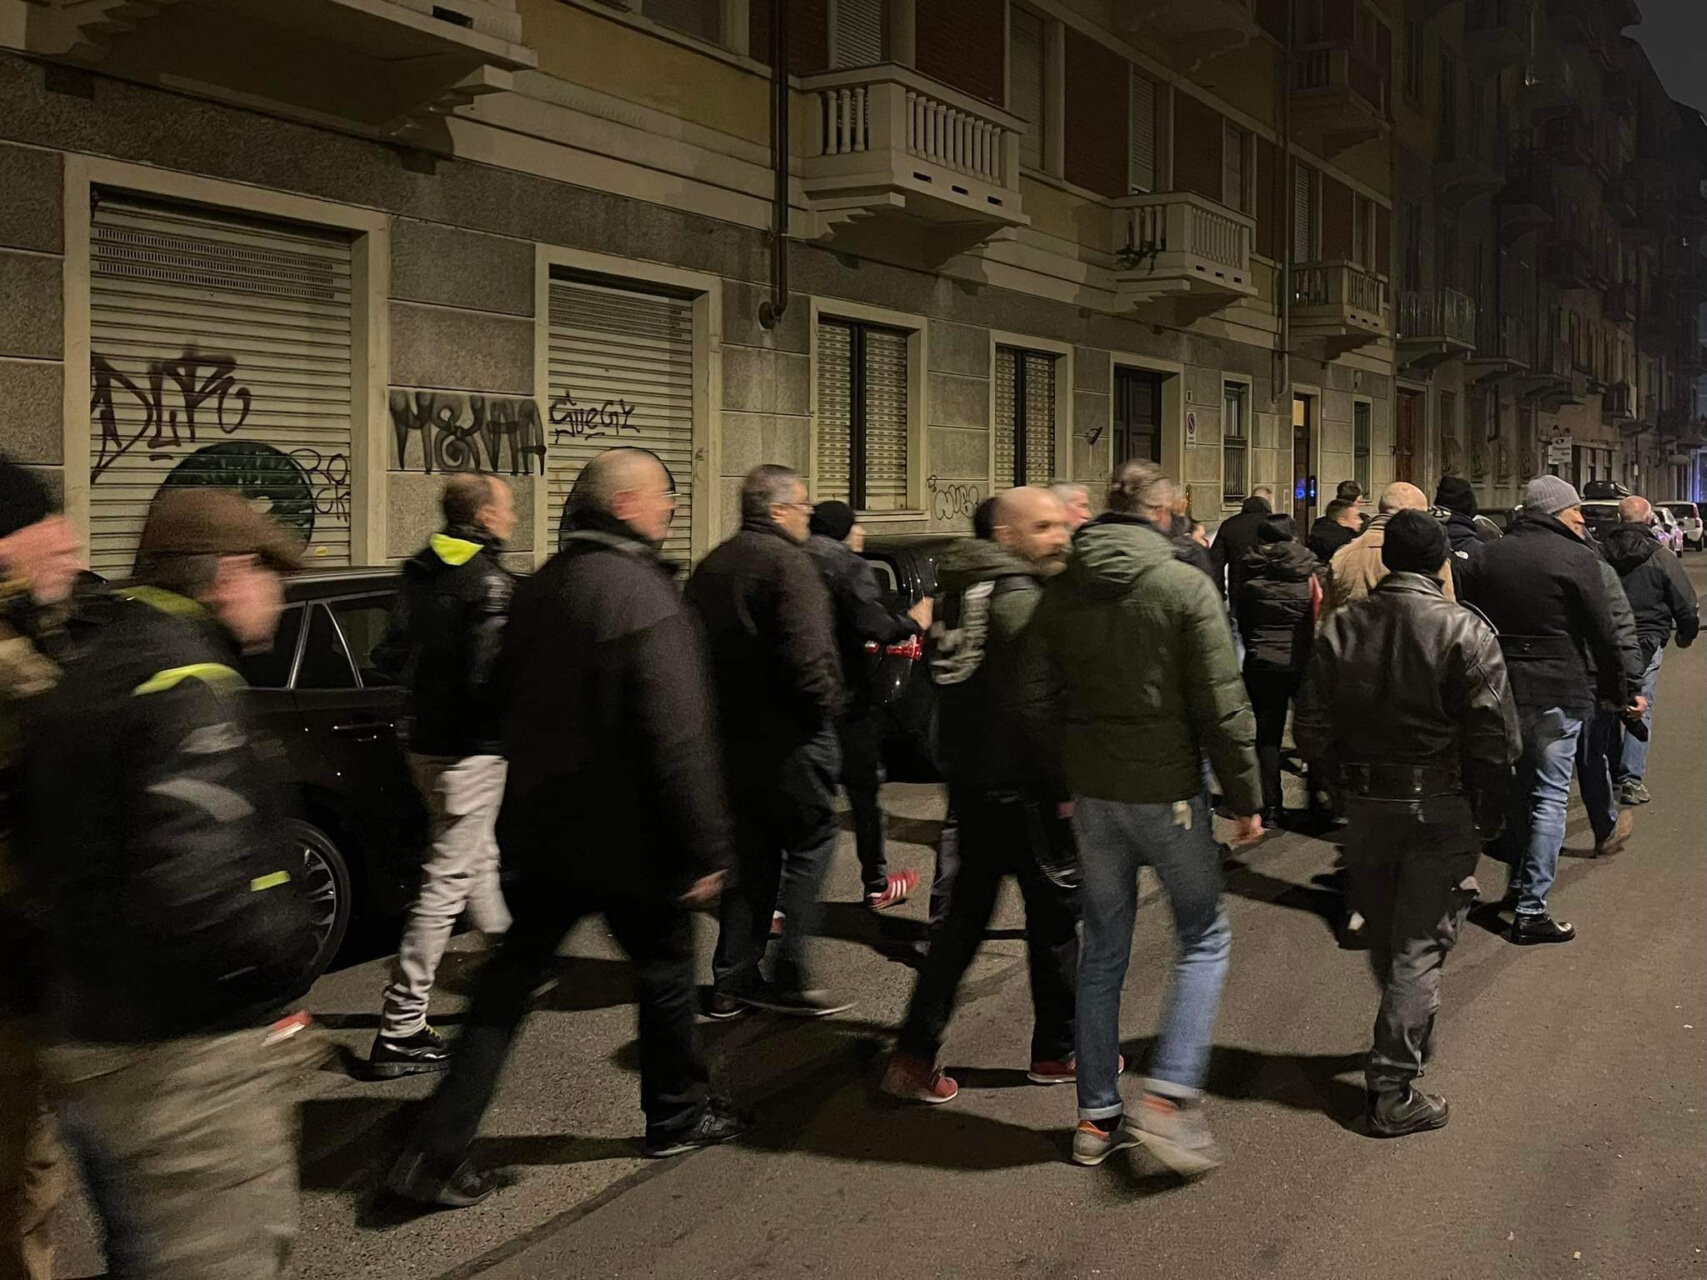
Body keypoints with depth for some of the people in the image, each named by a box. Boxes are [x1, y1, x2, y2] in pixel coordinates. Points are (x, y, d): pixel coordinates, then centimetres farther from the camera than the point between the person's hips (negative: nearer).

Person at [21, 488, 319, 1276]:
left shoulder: (86, 672, 13)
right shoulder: (185, 680, -19)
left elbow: (45, 860, 19)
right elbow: (192, 886, -31)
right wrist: (289, 946, -14)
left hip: (89, 1039, 10)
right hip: (185, 1061, -10)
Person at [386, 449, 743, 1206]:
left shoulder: (540, 588, 7)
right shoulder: (643, 595, -18)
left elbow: (511, 702, 17)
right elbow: (677, 737, -21)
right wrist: (703, 849, -16)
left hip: (541, 826, 7)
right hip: (625, 834, -7)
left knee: (510, 980, 11)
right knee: (665, 971, 14)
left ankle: (436, 1153, 7)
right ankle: (678, 1115, 32)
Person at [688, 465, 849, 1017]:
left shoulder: (711, 565, 14)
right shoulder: (786, 561, -13)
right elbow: (804, 653, -23)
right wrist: (826, 704, -10)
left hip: (730, 732, 8)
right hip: (786, 734, -8)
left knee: (751, 854, 14)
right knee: (811, 841, 2)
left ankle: (732, 981, 15)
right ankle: (790, 977, -2)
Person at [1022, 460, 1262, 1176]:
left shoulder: (1061, 593, 3)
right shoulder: (1185, 586, -11)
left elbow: (1038, 704, 7)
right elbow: (1221, 708, -12)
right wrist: (1245, 797, -3)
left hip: (1091, 794, 5)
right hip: (1167, 792, -5)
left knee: (1102, 950, 13)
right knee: (1204, 940, 10)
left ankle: (1097, 1115, 18)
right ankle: (1169, 1096, -4)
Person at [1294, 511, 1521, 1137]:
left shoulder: (1340, 626, -1)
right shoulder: (1464, 631, -14)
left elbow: (1312, 729, 1)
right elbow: (1495, 738, -14)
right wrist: (1488, 813, -2)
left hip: (1365, 804, 4)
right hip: (1442, 807, -4)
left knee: (1384, 938, 20)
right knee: (1420, 946, 2)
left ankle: (1411, 1038, 43)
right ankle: (1392, 1089, 4)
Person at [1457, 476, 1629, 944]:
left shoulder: (1487, 556, 7)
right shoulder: (1575, 558, -9)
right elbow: (1603, 634, -7)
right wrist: (1619, 692, 4)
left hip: (1500, 689, 6)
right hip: (1557, 693, -6)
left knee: (1517, 786, 21)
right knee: (1550, 796, -1)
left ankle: (1519, 882, 31)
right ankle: (1531, 910, -3)